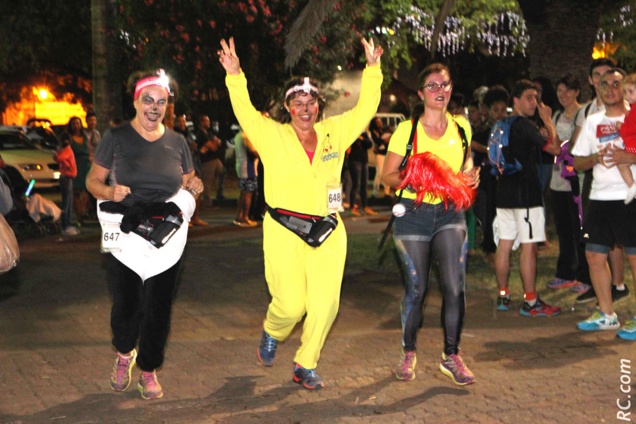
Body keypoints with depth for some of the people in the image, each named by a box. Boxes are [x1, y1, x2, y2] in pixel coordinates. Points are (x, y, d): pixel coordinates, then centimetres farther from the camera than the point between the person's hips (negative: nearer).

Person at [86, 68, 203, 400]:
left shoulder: (176, 142, 7)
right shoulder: (117, 137, -1)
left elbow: (188, 183, 16)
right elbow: (93, 180, 1)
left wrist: (193, 187, -8)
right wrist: (110, 191, -20)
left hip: (166, 237, 2)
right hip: (124, 235, -2)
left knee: (158, 306, 3)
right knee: (126, 302, 2)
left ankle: (149, 371, 22)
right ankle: (124, 354, 34)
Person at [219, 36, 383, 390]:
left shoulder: (335, 132, 12)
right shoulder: (273, 135, 4)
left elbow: (366, 108, 16)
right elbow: (245, 112, -7)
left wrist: (372, 68, 9)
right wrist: (235, 76, -20)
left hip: (328, 232, 3)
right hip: (284, 231, -3)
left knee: (325, 303, -3)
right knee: (291, 304, -8)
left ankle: (306, 366, 15)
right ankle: (272, 334, 27)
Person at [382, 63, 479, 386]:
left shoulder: (461, 126, 6)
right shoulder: (406, 130, -4)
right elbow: (387, 176, -3)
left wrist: (471, 174, 1)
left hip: (451, 213, 2)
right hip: (414, 214, -2)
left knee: (455, 286, -9)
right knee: (415, 289, 3)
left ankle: (451, 356, 7)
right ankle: (408, 354, 24)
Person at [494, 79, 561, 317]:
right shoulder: (525, 126, -14)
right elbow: (555, 148, -15)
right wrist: (548, 120, -3)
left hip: (504, 193, 9)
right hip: (526, 194, -9)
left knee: (504, 244, 10)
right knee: (529, 246, -5)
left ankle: (503, 296, 16)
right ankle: (530, 302, -3)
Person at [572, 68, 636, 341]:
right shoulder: (592, 122, 14)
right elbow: (577, 162, 13)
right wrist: (596, 157, -6)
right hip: (600, 198, 6)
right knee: (594, 255, 7)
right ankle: (607, 315, 20)